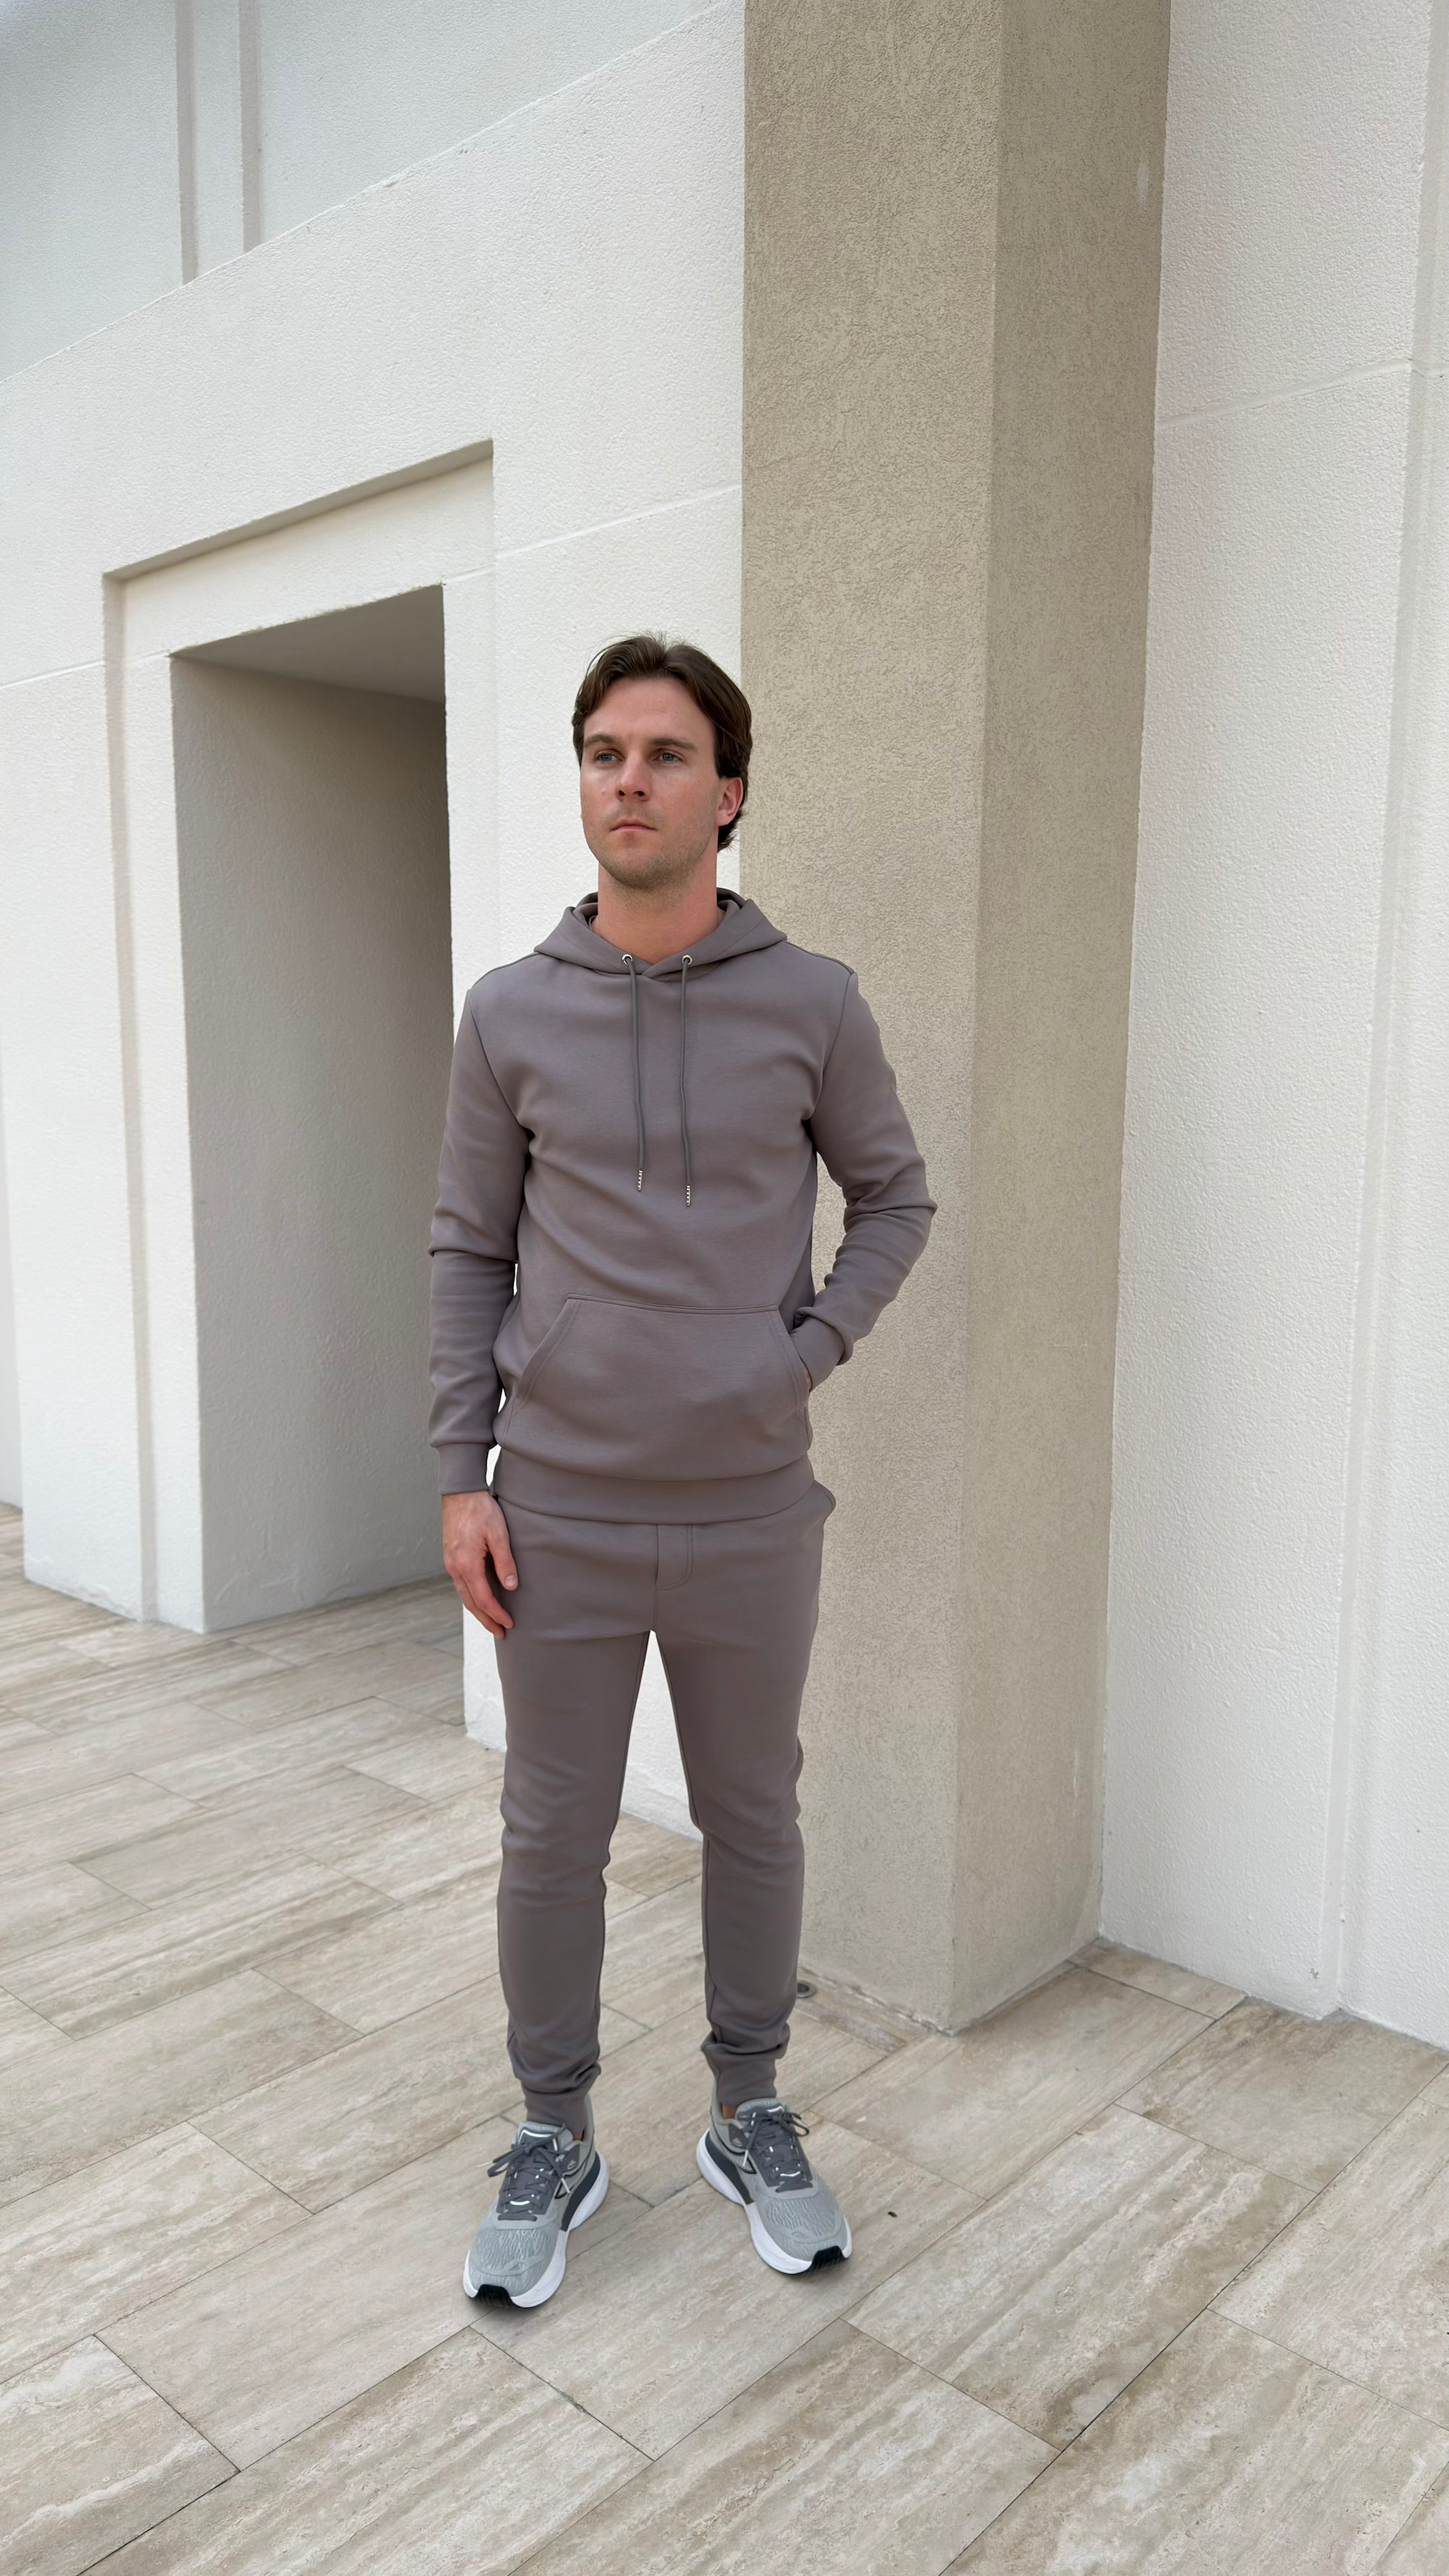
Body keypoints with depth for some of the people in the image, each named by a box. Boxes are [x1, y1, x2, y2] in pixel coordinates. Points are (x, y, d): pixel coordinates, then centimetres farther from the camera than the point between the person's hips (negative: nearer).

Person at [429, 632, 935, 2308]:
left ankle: (751, 2118, 37)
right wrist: (462, 1477, -2)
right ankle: (553, 2137, 34)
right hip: (558, 1517, 0)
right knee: (552, 1838, 12)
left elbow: (895, 1197, 9)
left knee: (754, 1825, 16)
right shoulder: (511, 1013, -1)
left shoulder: (813, 1006, -3)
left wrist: (815, 1345, -7)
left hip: (752, 1512, 0)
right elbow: (468, 1251, 3)